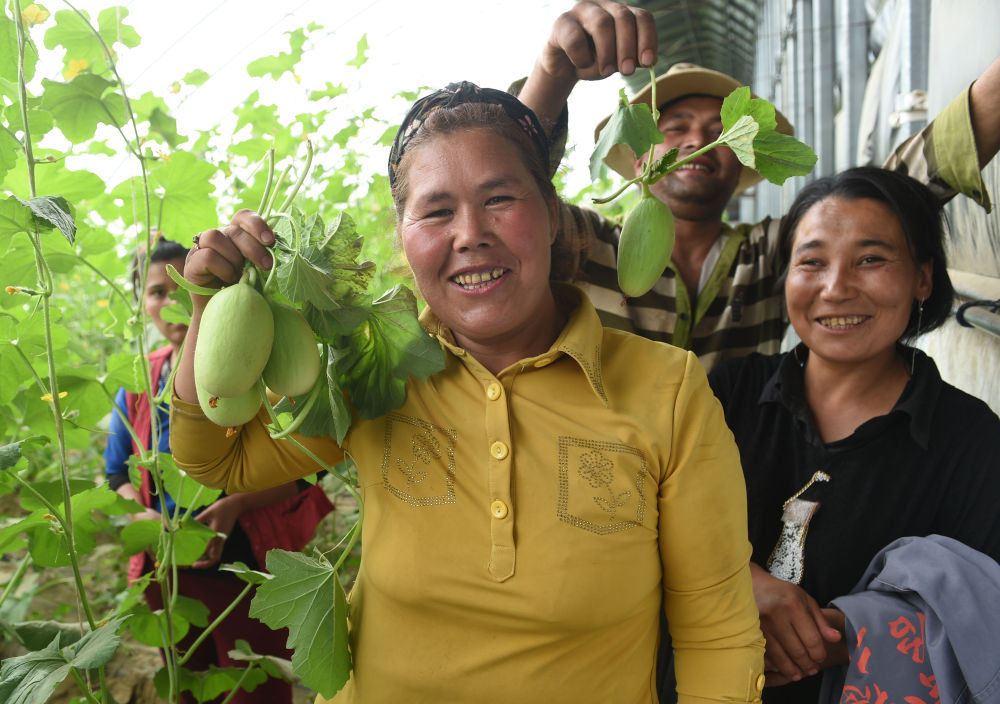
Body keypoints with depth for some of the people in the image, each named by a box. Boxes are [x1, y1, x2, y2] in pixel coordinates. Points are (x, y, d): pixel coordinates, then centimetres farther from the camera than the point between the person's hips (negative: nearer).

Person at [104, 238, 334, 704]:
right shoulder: (138, 384, 2)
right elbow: (118, 473, 12)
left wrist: (235, 505, -24)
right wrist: (144, 515, -8)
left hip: (252, 570, -4)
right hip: (169, 573, 4)